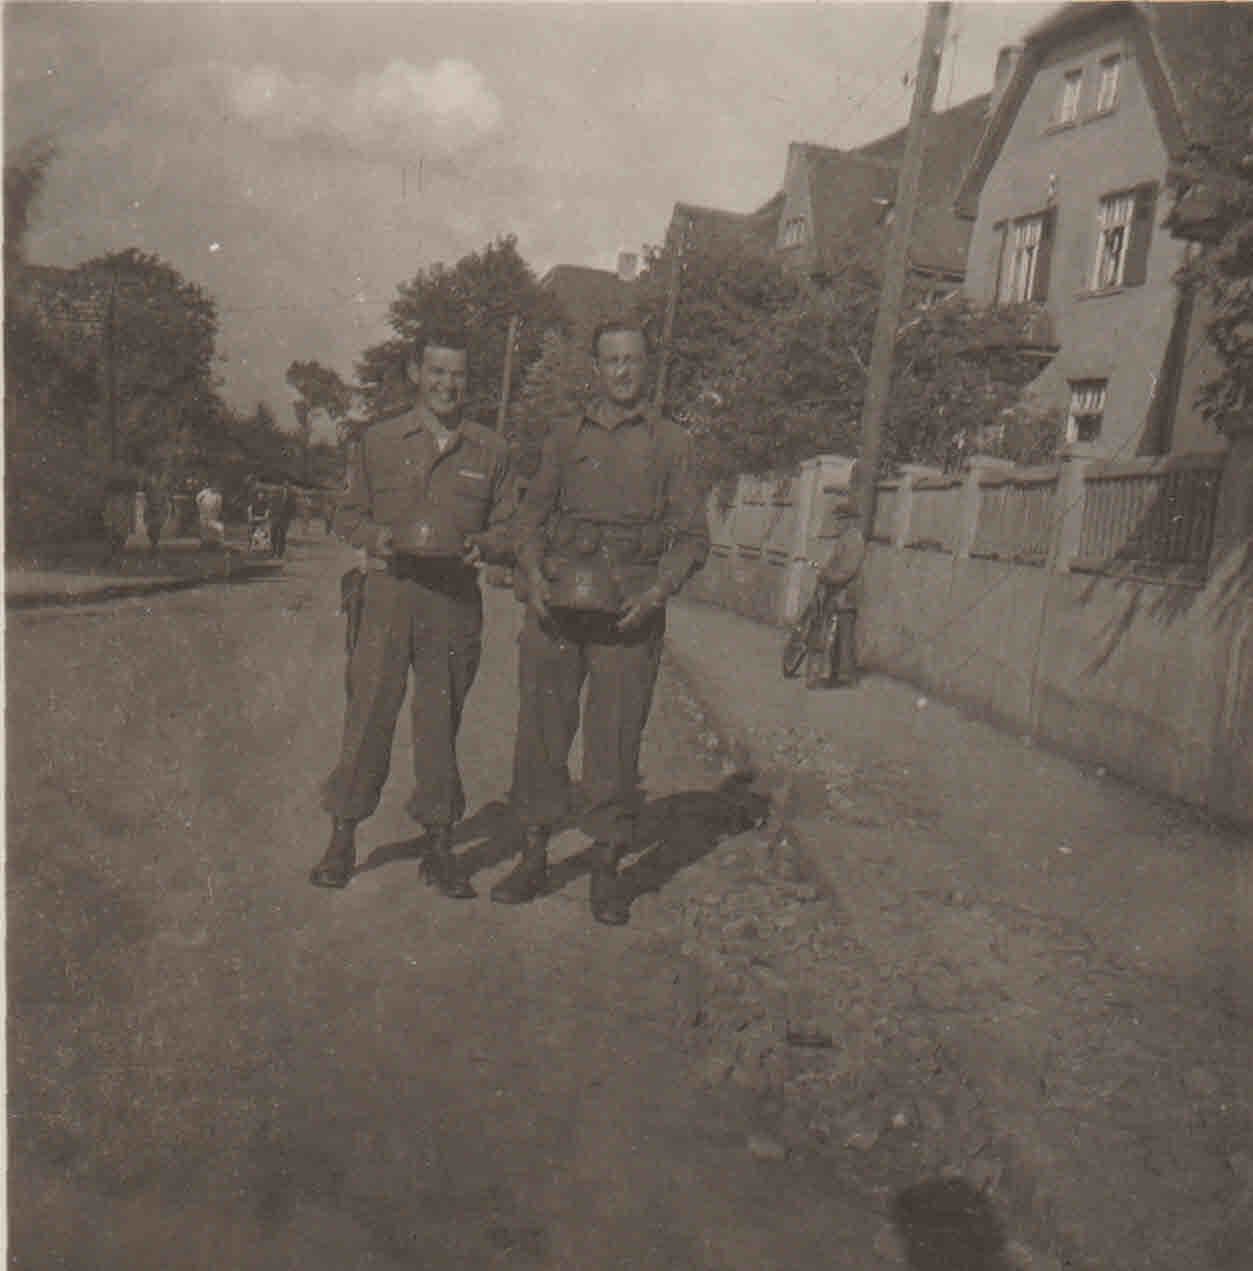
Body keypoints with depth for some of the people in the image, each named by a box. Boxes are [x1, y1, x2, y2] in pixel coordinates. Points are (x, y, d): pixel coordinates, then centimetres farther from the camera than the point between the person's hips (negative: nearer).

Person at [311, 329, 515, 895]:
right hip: (388, 595, 0)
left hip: (456, 603, 1)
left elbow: (506, 526, 14)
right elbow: (347, 514, 13)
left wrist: (480, 545, -7)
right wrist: (377, 536, -7)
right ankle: (342, 839, 11)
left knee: (441, 721, 6)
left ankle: (440, 844, 16)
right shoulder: (379, 441, 9)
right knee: (369, 711, -2)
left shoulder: (490, 450, 11)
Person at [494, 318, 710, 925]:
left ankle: (606, 871, 11)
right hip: (557, 597, 2)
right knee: (541, 726, 2)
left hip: (631, 605, -2)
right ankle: (533, 858, 16)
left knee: (616, 735, -1)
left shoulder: (671, 443, 10)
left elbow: (693, 535, 6)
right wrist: (533, 572, -2)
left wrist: (656, 592, -10)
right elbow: (531, 515, 17)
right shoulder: (565, 438, 17)